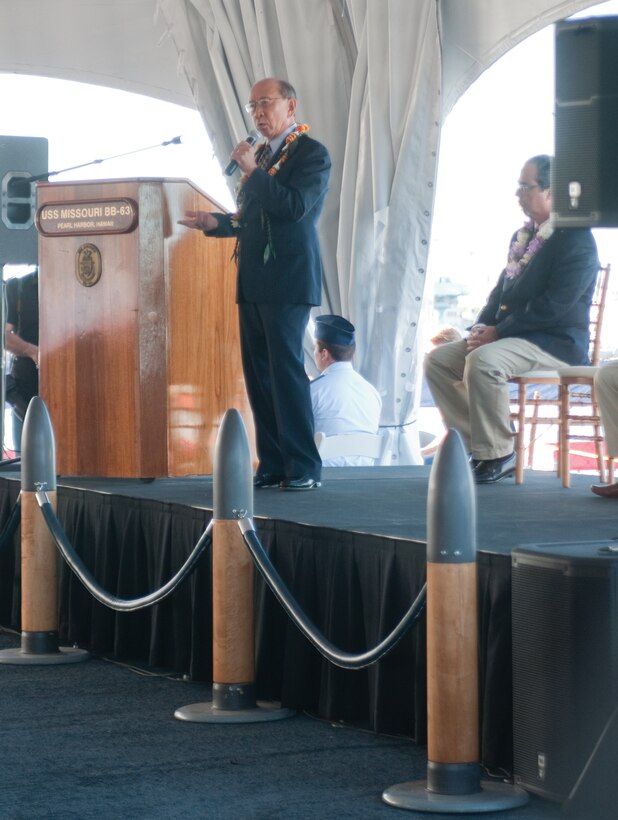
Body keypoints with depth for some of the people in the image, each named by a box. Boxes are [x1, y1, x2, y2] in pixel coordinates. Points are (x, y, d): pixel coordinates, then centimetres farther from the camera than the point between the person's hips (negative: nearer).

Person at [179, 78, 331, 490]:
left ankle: (304, 466, -7)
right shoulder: (261, 154, 19)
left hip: (288, 279, -8)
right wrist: (215, 223, 8)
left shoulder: (313, 154, -5)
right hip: (254, 281, 8)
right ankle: (272, 464, 9)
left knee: (286, 367, -11)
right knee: (258, 372, 6)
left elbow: (295, 207, -18)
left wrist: (254, 170, -18)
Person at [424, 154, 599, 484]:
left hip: (557, 343, -9)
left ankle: (498, 454, -20)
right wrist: (482, 327, -2)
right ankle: (479, 447, -2)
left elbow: (554, 306, -21)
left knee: (483, 361, -34)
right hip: (508, 335, 9)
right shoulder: (522, 236, 17)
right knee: (438, 359, -3)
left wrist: (498, 332, -20)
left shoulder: (578, 241, -13)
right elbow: (502, 291, 18)